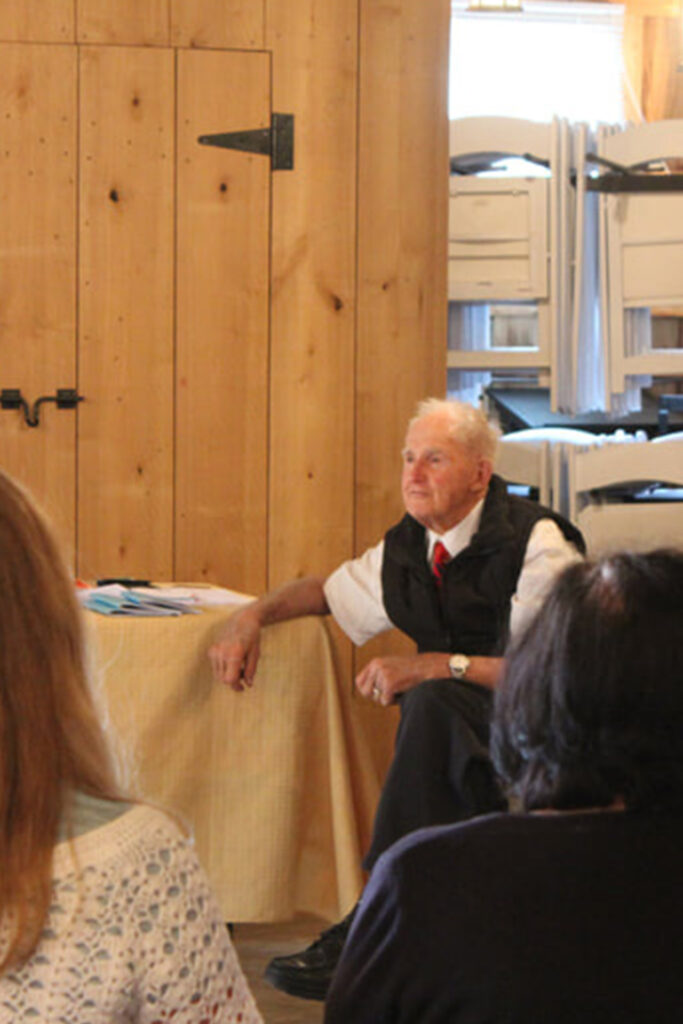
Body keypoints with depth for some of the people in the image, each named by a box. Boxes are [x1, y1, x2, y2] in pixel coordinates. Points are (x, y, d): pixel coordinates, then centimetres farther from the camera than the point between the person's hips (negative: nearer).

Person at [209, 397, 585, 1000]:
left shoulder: (537, 544, -12)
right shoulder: (407, 547, 8)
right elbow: (327, 591, 26)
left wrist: (436, 667, -27)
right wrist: (252, 616, 5)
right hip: (454, 737, 6)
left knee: (434, 702, -33)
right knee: (428, 701, -29)